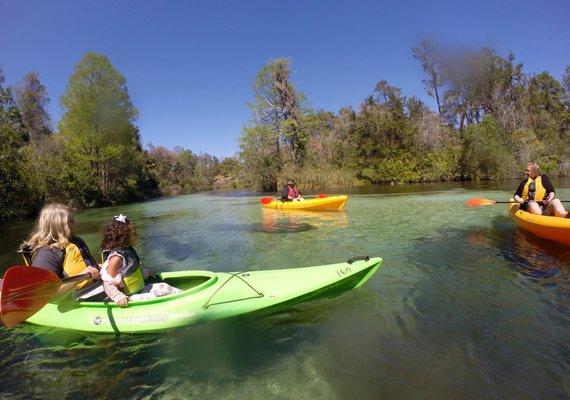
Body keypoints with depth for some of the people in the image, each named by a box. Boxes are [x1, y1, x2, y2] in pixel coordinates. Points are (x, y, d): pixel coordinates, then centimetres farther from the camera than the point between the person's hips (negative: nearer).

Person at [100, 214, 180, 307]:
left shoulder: (128, 250, 5)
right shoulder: (116, 257, -22)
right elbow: (108, 284, -21)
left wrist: (146, 274, 27)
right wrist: (118, 297, -34)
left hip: (140, 289, 9)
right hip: (130, 297, -9)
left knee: (164, 287, 1)